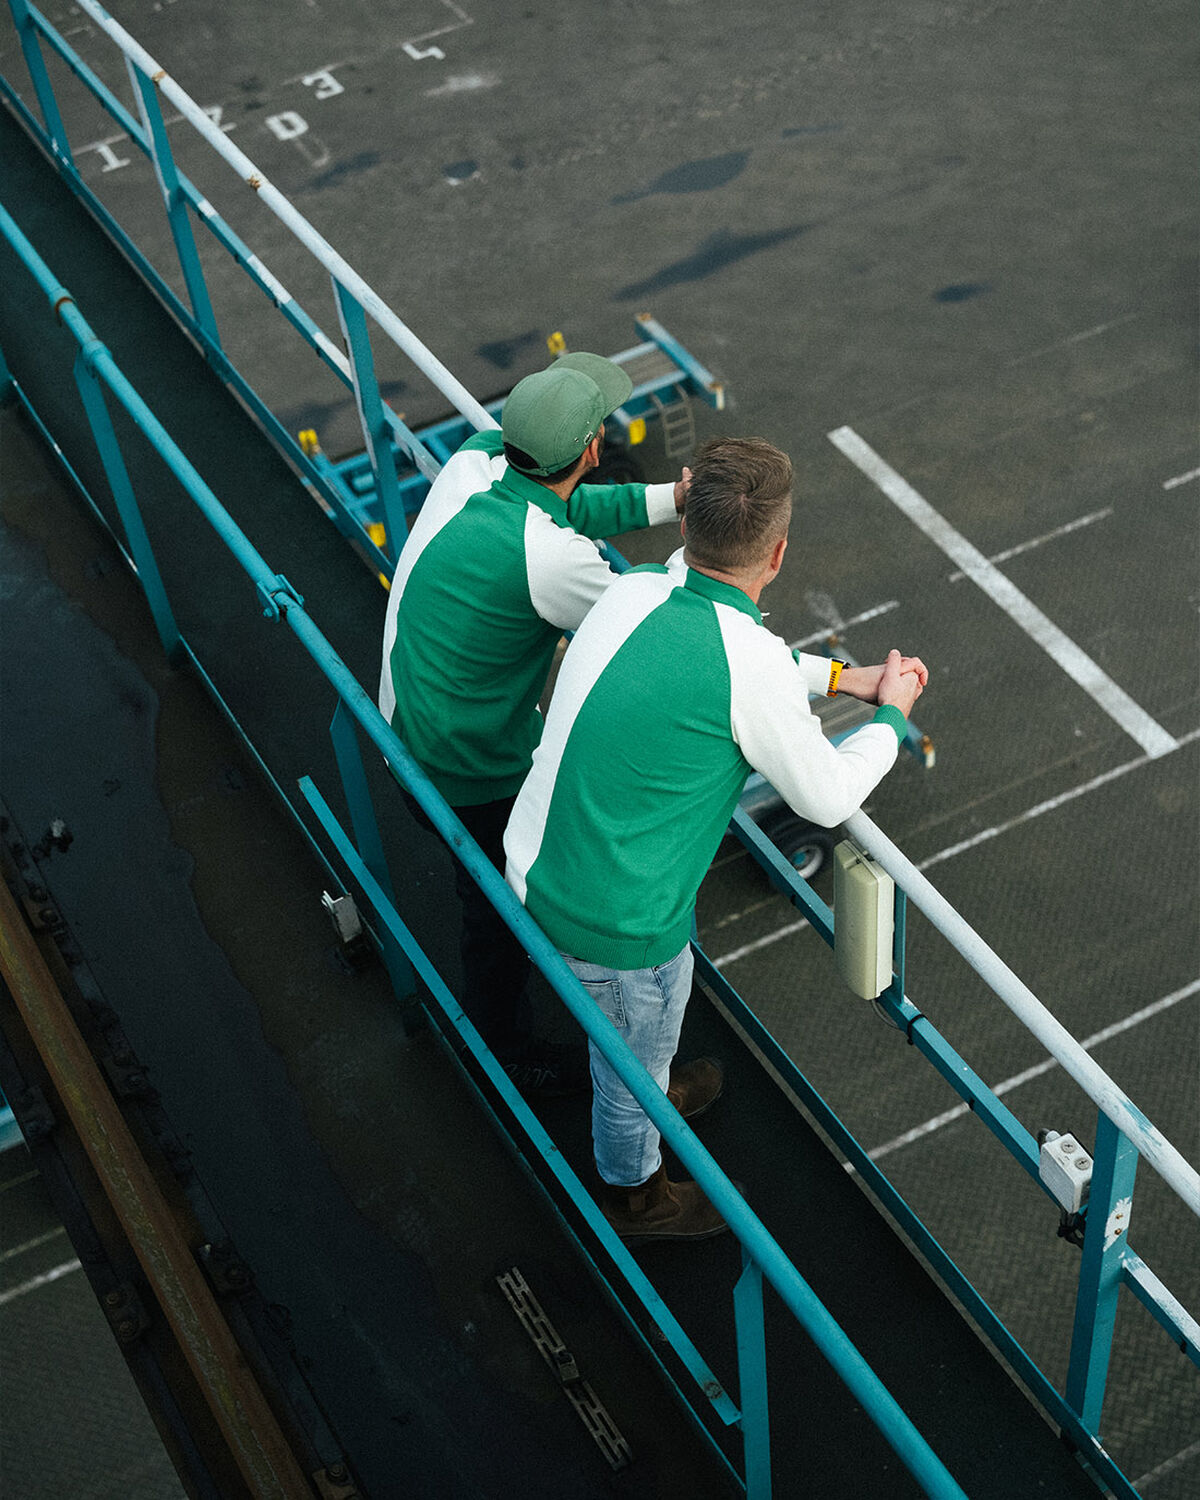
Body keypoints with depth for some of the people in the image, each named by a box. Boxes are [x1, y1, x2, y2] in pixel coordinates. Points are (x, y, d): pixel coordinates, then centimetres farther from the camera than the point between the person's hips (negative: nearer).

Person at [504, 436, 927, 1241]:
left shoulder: (635, 590, -6)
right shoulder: (752, 667, -28)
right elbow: (826, 798, -11)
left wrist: (842, 676, 17)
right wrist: (892, 716, 6)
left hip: (536, 869, 7)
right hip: (616, 926, -7)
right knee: (635, 1053, 24)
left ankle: (647, 1099, 65)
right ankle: (632, 1191, 52)